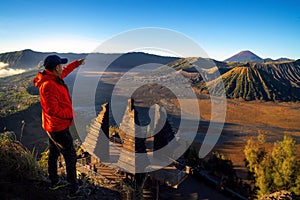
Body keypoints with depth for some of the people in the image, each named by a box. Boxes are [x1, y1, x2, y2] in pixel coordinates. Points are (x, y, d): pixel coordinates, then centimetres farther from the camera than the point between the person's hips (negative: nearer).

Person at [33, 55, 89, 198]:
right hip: (58, 127, -10)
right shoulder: (49, 85, -29)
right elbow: (53, 110, -30)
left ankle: (54, 182, 42)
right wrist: (69, 114, -16)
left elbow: (64, 71, 23)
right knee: (70, 157, 2)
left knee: (54, 154, 23)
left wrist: (76, 63, 30)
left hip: (52, 126, 10)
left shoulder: (52, 78, 1)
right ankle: (74, 189, 16)